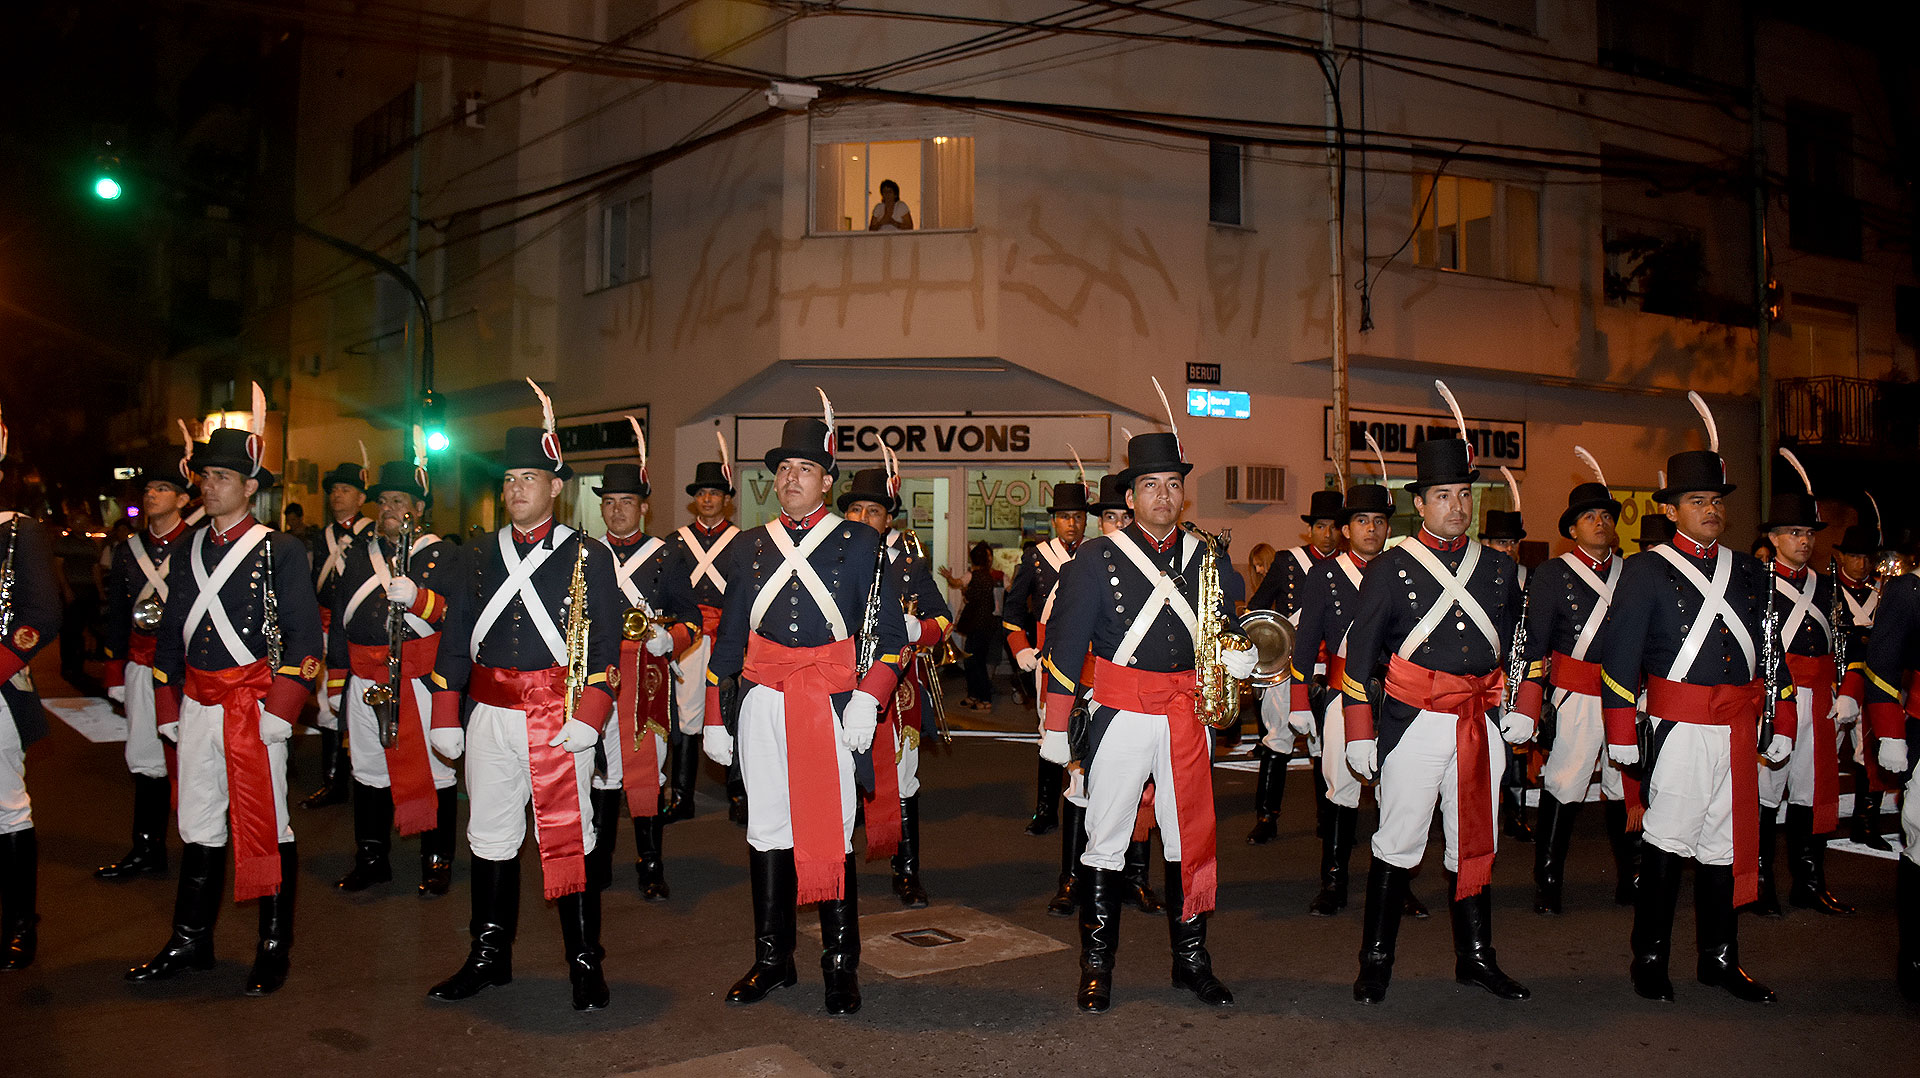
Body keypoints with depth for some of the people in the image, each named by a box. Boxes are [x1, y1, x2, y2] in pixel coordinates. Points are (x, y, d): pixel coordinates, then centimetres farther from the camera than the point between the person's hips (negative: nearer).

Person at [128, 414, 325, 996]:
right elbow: (170, 633, 17)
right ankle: (191, 941, 25)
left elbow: (305, 634, -9)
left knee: (266, 823, 2)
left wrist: (281, 709, -15)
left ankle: (275, 947, 12)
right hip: (197, 705, 6)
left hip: (254, 705, -5)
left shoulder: (280, 550, -5)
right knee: (198, 822, 13)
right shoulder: (188, 550, 12)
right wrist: (168, 708, 12)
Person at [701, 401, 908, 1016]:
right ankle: (772, 961, 20)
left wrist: (867, 700, -13)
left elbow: (888, 632, 1)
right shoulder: (750, 547, 12)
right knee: (767, 830, 7)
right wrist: (715, 719, 11)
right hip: (762, 704, 3)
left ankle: (841, 967, 13)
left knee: (831, 833, 1)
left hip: (833, 705, -3)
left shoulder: (860, 545, 4)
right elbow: (729, 638, 15)